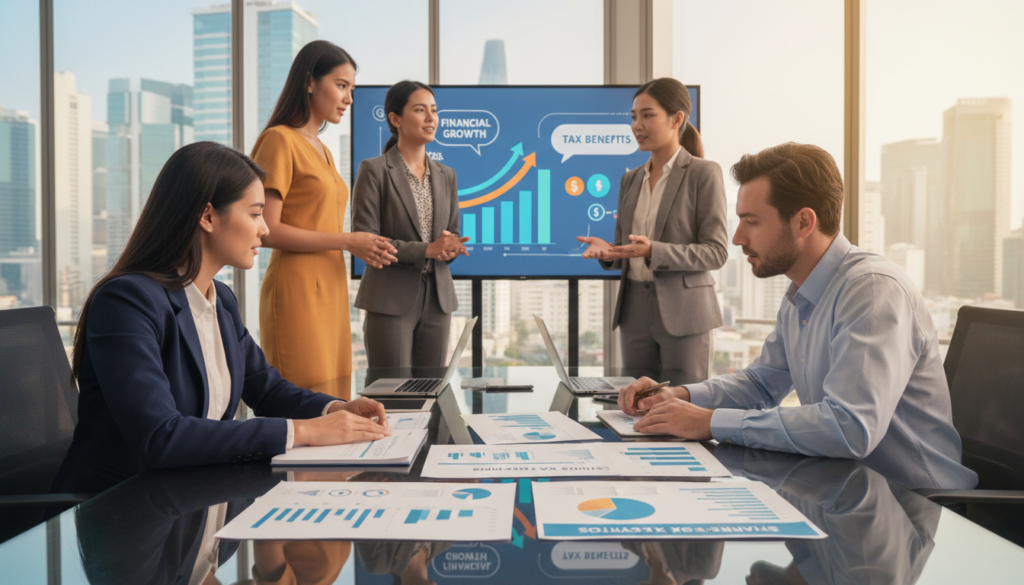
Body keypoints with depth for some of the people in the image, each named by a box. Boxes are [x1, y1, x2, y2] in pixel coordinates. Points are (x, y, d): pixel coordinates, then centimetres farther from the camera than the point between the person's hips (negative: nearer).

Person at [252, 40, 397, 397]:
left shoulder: (322, 150, 20)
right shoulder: (279, 140, -6)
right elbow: (266, 230, -14)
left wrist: (365, 247, 7)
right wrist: (346, 240, -13)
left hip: (330, 291, 8)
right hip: (296, 291, -8)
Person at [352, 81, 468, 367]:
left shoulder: (446, 175, 13)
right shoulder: (374, 170, -4)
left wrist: (449, 249, -8)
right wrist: (426, 250, -18)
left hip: (438, 299, 5)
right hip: (391, 300, -5)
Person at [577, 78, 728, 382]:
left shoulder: (704, 173, -5)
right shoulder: (631, 180, 13)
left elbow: (716, 252, -10)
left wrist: (653, 251, -23)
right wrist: (607, 252, -5)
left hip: (683, 311, -5)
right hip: (635, 310, 6)